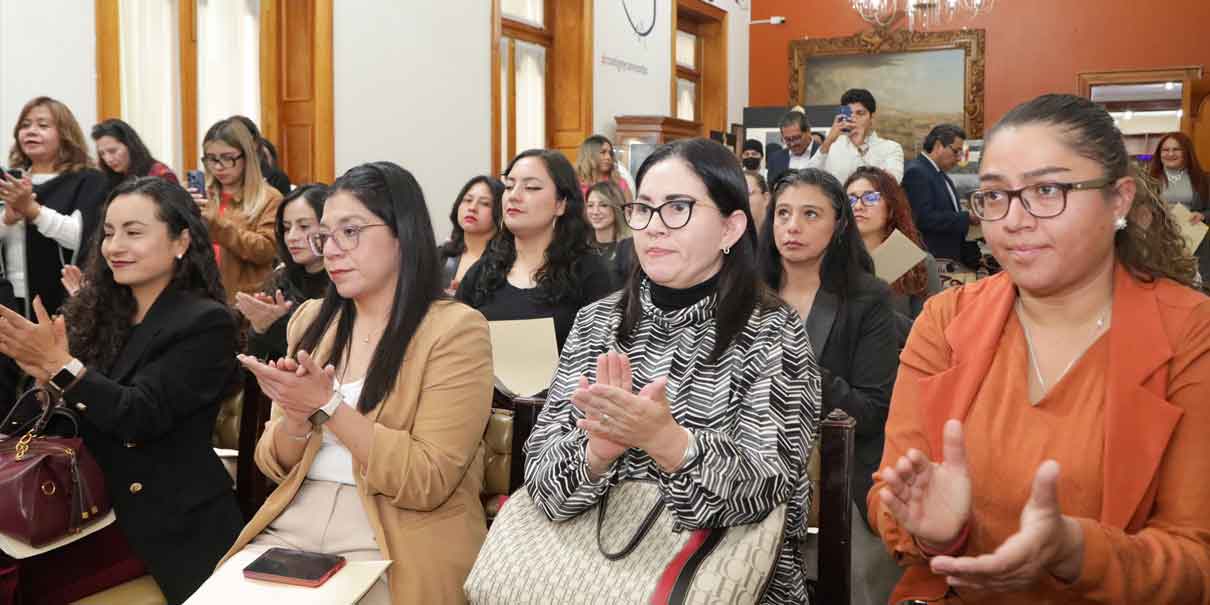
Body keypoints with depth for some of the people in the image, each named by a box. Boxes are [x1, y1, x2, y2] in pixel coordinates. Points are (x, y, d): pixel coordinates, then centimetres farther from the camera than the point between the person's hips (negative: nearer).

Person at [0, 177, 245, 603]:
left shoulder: (206, 323, -13)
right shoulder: (100, 312, 7)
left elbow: (140, 418, -21)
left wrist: (61, 364, -27)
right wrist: (43, 373, -12)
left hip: (178, 531, -6)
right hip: (102, 523, 6)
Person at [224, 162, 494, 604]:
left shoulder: (455, 328, -9)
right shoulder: (310, 319, 9)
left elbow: (428, 482, -15)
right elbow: (274, 465, 10)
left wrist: (328, 405, -18)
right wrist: (297, 419, -11)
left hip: (393, 543, -5)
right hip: (293, 525, 5)